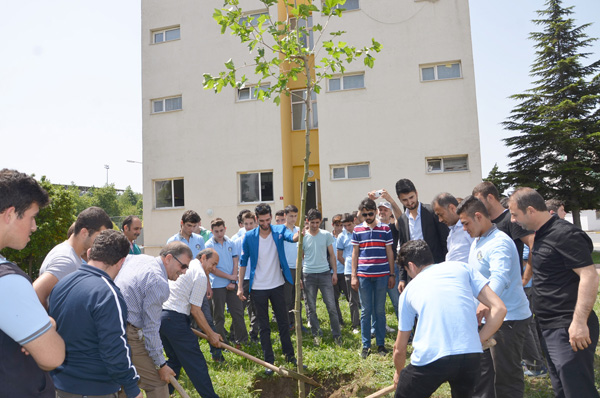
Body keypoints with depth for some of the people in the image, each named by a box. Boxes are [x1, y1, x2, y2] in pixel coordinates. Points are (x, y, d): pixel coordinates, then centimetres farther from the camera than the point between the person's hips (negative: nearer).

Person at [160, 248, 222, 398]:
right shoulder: (200, 275, -8)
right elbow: (195, 310, -10)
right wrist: (211, 334, -3)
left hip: (161, 316, 9)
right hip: (175, 319, -9)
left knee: (174, 360, 22)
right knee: (196, 364, -2)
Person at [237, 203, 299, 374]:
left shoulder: (279, 230, -5)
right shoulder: (249, 236, -6)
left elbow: (291, 237, -27)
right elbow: (243, 262, 1)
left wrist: (299, 234, -51)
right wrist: (240, 286, -1)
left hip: (277, 285, 1)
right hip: (258, 288, -1)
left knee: (284, 322, 13)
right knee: (264, 327, 9)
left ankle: (289, 355, 29)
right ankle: (269, 361, 21)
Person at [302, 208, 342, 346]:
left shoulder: (326, 235, 4)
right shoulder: (302, 236, 2)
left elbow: (331, 255, 10)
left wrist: (335, 272, 4)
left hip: (325, 274, 0)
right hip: (308, 275, 0)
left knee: (331, 306, -1)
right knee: (311, 308, 7)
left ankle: (337, 335, 13)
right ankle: (317, 334, 21)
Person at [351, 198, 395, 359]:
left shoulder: (385, 229, 3)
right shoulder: (357, 230, 4)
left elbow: (389, 252, 7)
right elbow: (355, 253, 7)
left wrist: (392, 274, 5)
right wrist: (353, 276, 3)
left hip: (381, 276, 0)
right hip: (363, 276, 0)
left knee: (380, 310, 7)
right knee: (366, 311, 6)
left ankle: (381, 344, 19)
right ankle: (366, 346, 15)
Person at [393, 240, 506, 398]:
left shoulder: (409, 290, 15)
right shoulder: (462, 267, 15)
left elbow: (399, 349, 22)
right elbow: (499, 309, 6)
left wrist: (398, 373, 40)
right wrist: (479, 340, 15)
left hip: (429, 359, -2)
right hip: (471, 356, 2)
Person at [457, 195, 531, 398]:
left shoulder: (499, 242, -20)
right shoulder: (476, 242, 10)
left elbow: (499, 277, -38)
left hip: (508, 319, -9)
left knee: (507, 375, 4)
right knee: (482, 369, 18)